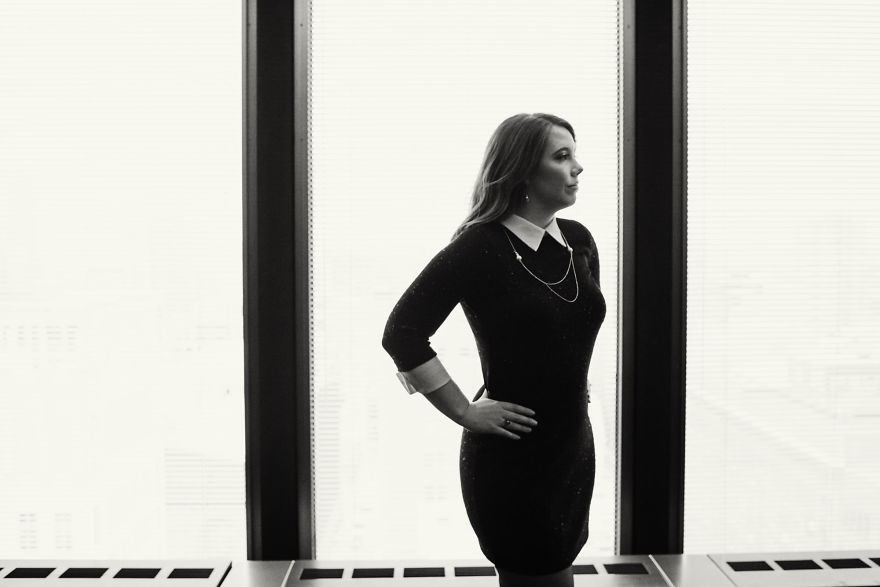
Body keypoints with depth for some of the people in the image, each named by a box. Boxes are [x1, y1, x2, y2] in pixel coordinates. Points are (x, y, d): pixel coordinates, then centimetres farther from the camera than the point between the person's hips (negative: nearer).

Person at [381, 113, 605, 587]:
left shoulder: (579, 242, 4)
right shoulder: (480, 247, -16)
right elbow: (402, 332, -20)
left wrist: (573, 384, 12)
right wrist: (466, 413, -18)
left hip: (574, 446, 7)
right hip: (510, 458, -7)